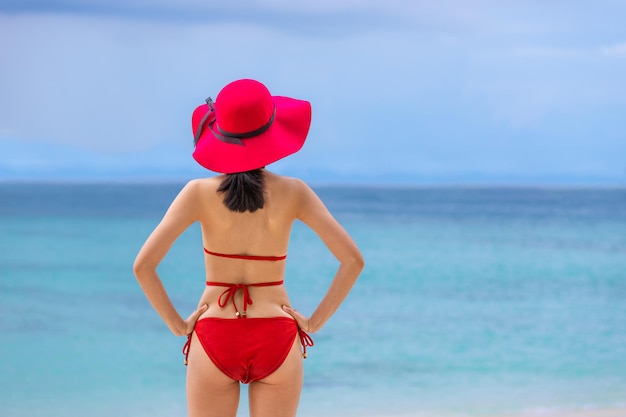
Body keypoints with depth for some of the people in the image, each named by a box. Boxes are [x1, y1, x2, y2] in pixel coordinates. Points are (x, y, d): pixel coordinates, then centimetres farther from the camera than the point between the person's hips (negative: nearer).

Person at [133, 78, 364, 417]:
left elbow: (143, 265, -12)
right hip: (276, 341, 1)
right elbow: (353, 260, -6)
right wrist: (315, 322, 1)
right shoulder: (292, 193, -5)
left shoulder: (199, 193, -7)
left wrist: (176, 323, -1)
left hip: (214, 341, -1)